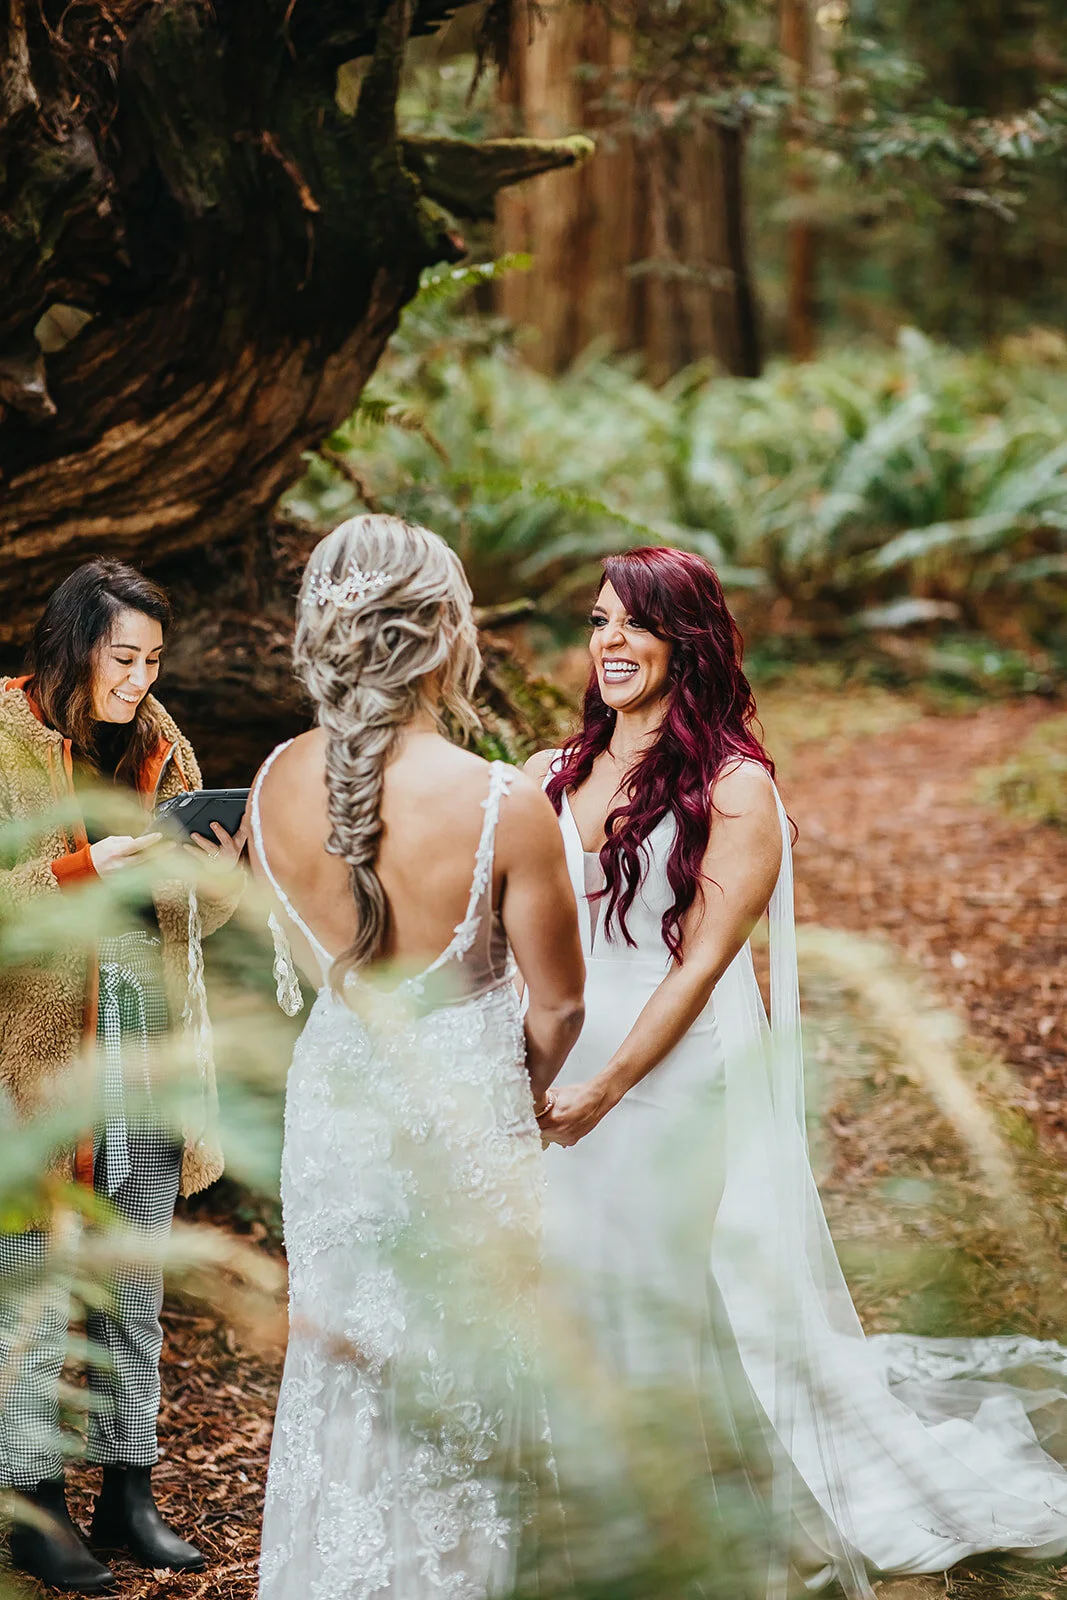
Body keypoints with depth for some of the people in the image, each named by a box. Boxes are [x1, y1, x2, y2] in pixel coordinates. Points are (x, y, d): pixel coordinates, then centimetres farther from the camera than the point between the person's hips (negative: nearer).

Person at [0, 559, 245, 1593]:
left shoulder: (158, 748, 11)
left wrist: (219, 874, -6)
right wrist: (83, 868, -22)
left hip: (148, 1044, 6)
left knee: (137, 1291, 11)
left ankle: (127, 1497, 22)